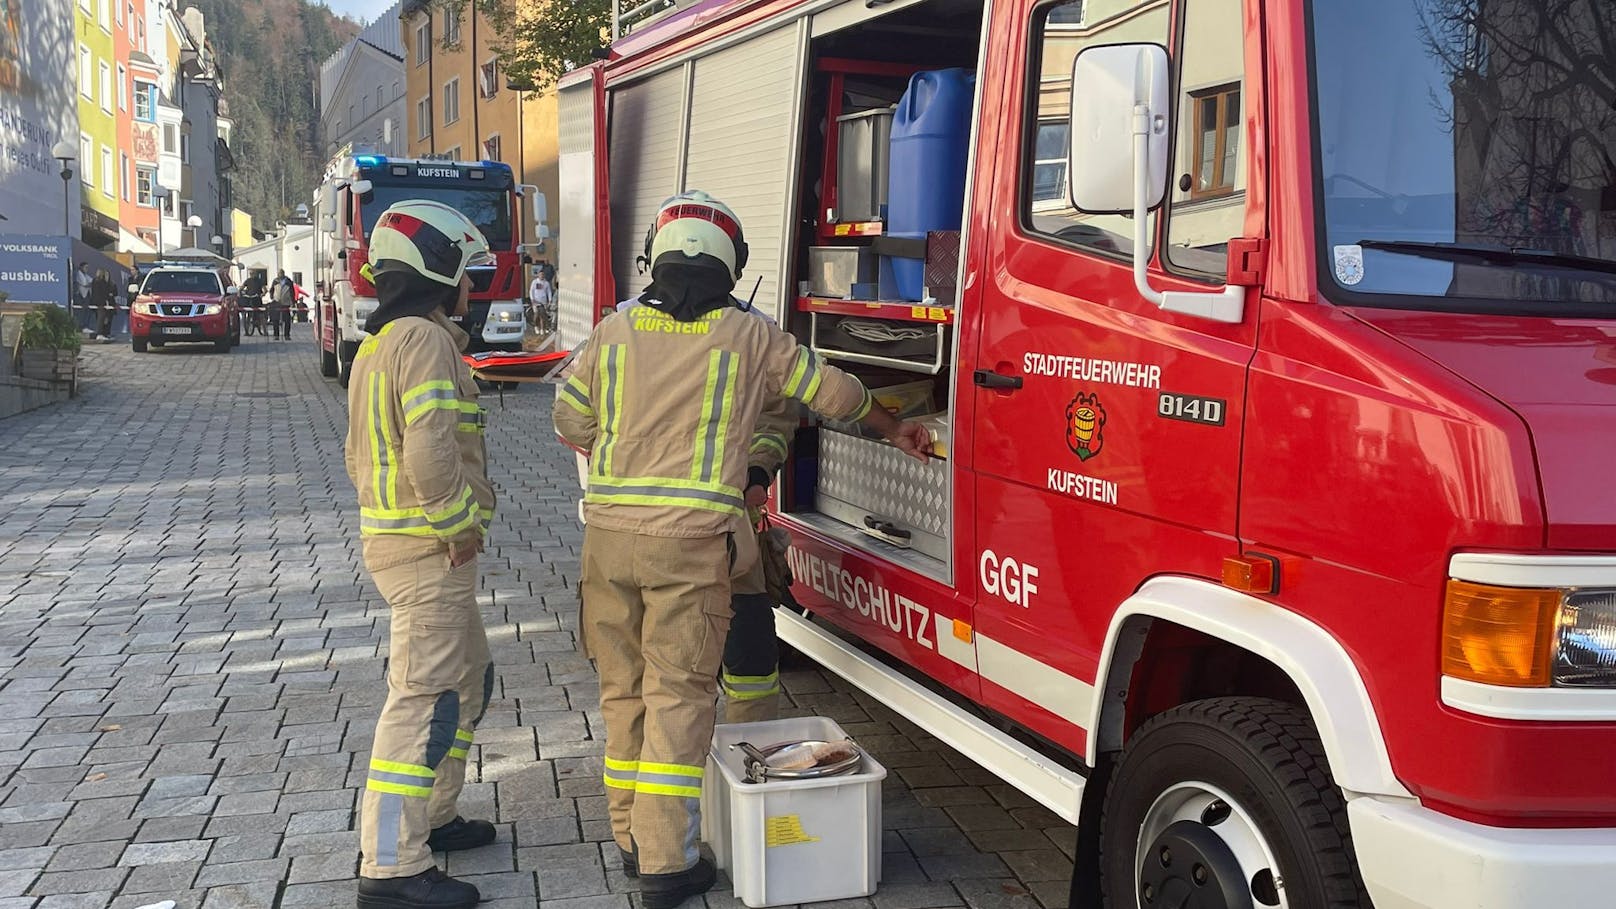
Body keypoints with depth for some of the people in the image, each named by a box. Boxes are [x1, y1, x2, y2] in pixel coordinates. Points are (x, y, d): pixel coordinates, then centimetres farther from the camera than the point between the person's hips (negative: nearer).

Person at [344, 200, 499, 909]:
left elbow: (359, 454, 22)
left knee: (471, 678, 21)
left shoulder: (378, 345, 16)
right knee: (425, 698, -8)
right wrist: (462, 526, -16)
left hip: (390, 533, 11)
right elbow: (431, 451, -28)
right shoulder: (424, 340, -16)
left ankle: (430, 817, 31)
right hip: (430, 549, -11)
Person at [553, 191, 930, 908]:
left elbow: (570, 423, 13)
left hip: (608, 533, 4)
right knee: (678, 695, 1)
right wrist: (894, 430, 30)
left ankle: (630, 836, 25)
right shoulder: (750, 339, 1)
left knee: (623, 687, 14)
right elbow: (833, 391, 13)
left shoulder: (615, 331, 6)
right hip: (689, 542, -3)